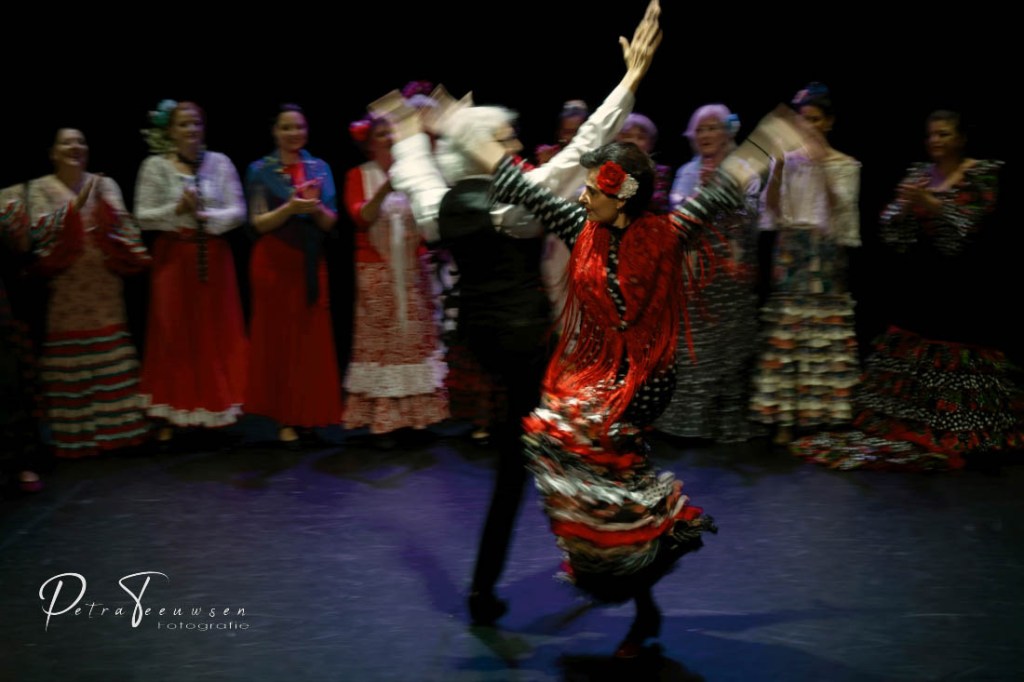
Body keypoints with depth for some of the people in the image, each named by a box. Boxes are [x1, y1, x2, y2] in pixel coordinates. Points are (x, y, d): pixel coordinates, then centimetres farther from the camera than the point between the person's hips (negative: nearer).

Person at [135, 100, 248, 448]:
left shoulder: (220, 163, 3)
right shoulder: (155, 166, 0)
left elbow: (237, 212, -2)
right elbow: (143, 216, -4)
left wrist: (205, 215, -18)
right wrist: (177, 209, -17)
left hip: (213, 258, 1)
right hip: (174, 258, -1)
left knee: (217, 334, 4)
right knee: (174, 334, 2)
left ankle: (219, 412, 14)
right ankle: (171, 417, 9)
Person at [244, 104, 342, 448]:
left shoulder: (320, 168, 8)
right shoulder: (260, 170, 0)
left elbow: (330, 223, 5)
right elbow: (259, 223, -6)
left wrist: (317, 207, -15)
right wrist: (291, 207, -21)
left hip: (311, 264, 3)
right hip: (274, 263, -3)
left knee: (312, 340, 4)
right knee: (278, 339, 0)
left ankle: (308, 414, 14)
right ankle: (285, 419, 5)